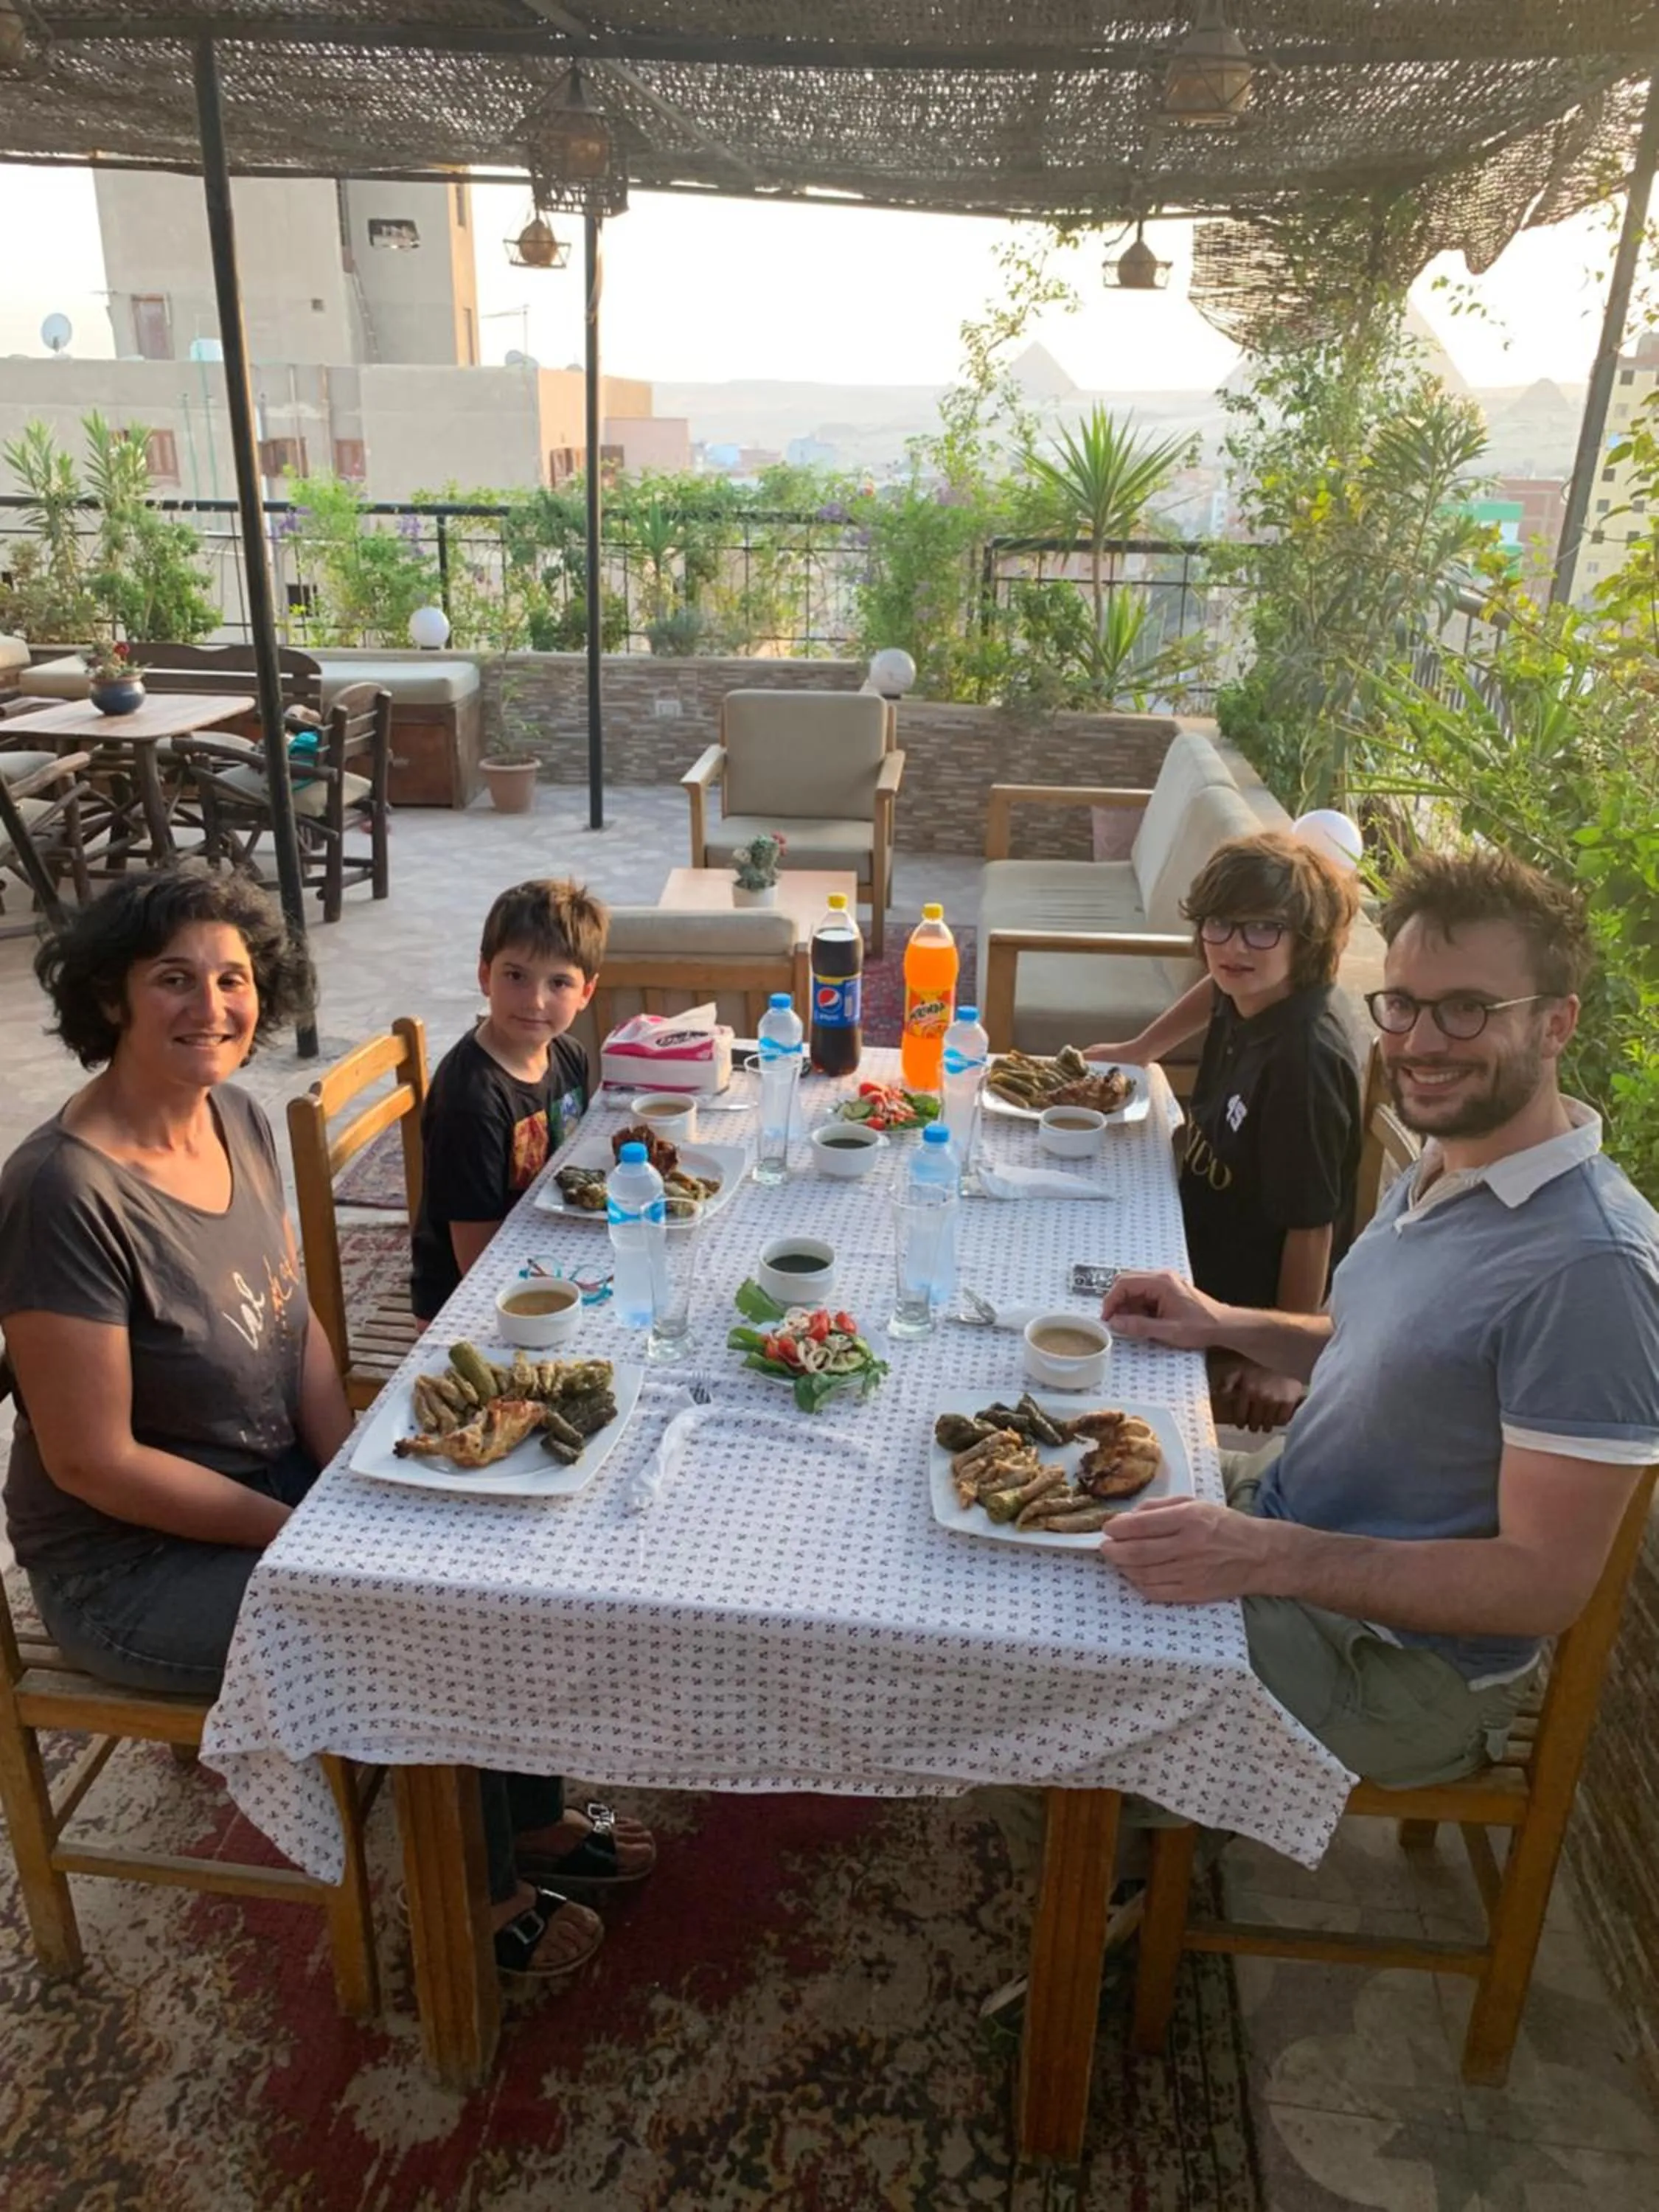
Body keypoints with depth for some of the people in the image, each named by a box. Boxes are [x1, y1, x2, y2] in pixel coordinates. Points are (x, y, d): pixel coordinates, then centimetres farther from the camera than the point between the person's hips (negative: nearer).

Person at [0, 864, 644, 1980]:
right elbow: (92, 1461, -24)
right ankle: (483, 1897, 15)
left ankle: (532, 1818, 24)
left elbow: (302, 1329, 3)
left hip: (280, 1485, 7)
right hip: (135, 1564, -7)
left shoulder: (240, 1119, -4)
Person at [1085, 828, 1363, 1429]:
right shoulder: (1241, 1000, -7)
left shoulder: (1306, 1060, -31)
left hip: (1258, 1323, -8)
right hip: (1205, 1274, 8)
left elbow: (1312, 1226, -27)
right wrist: (1139, 1051, 18)